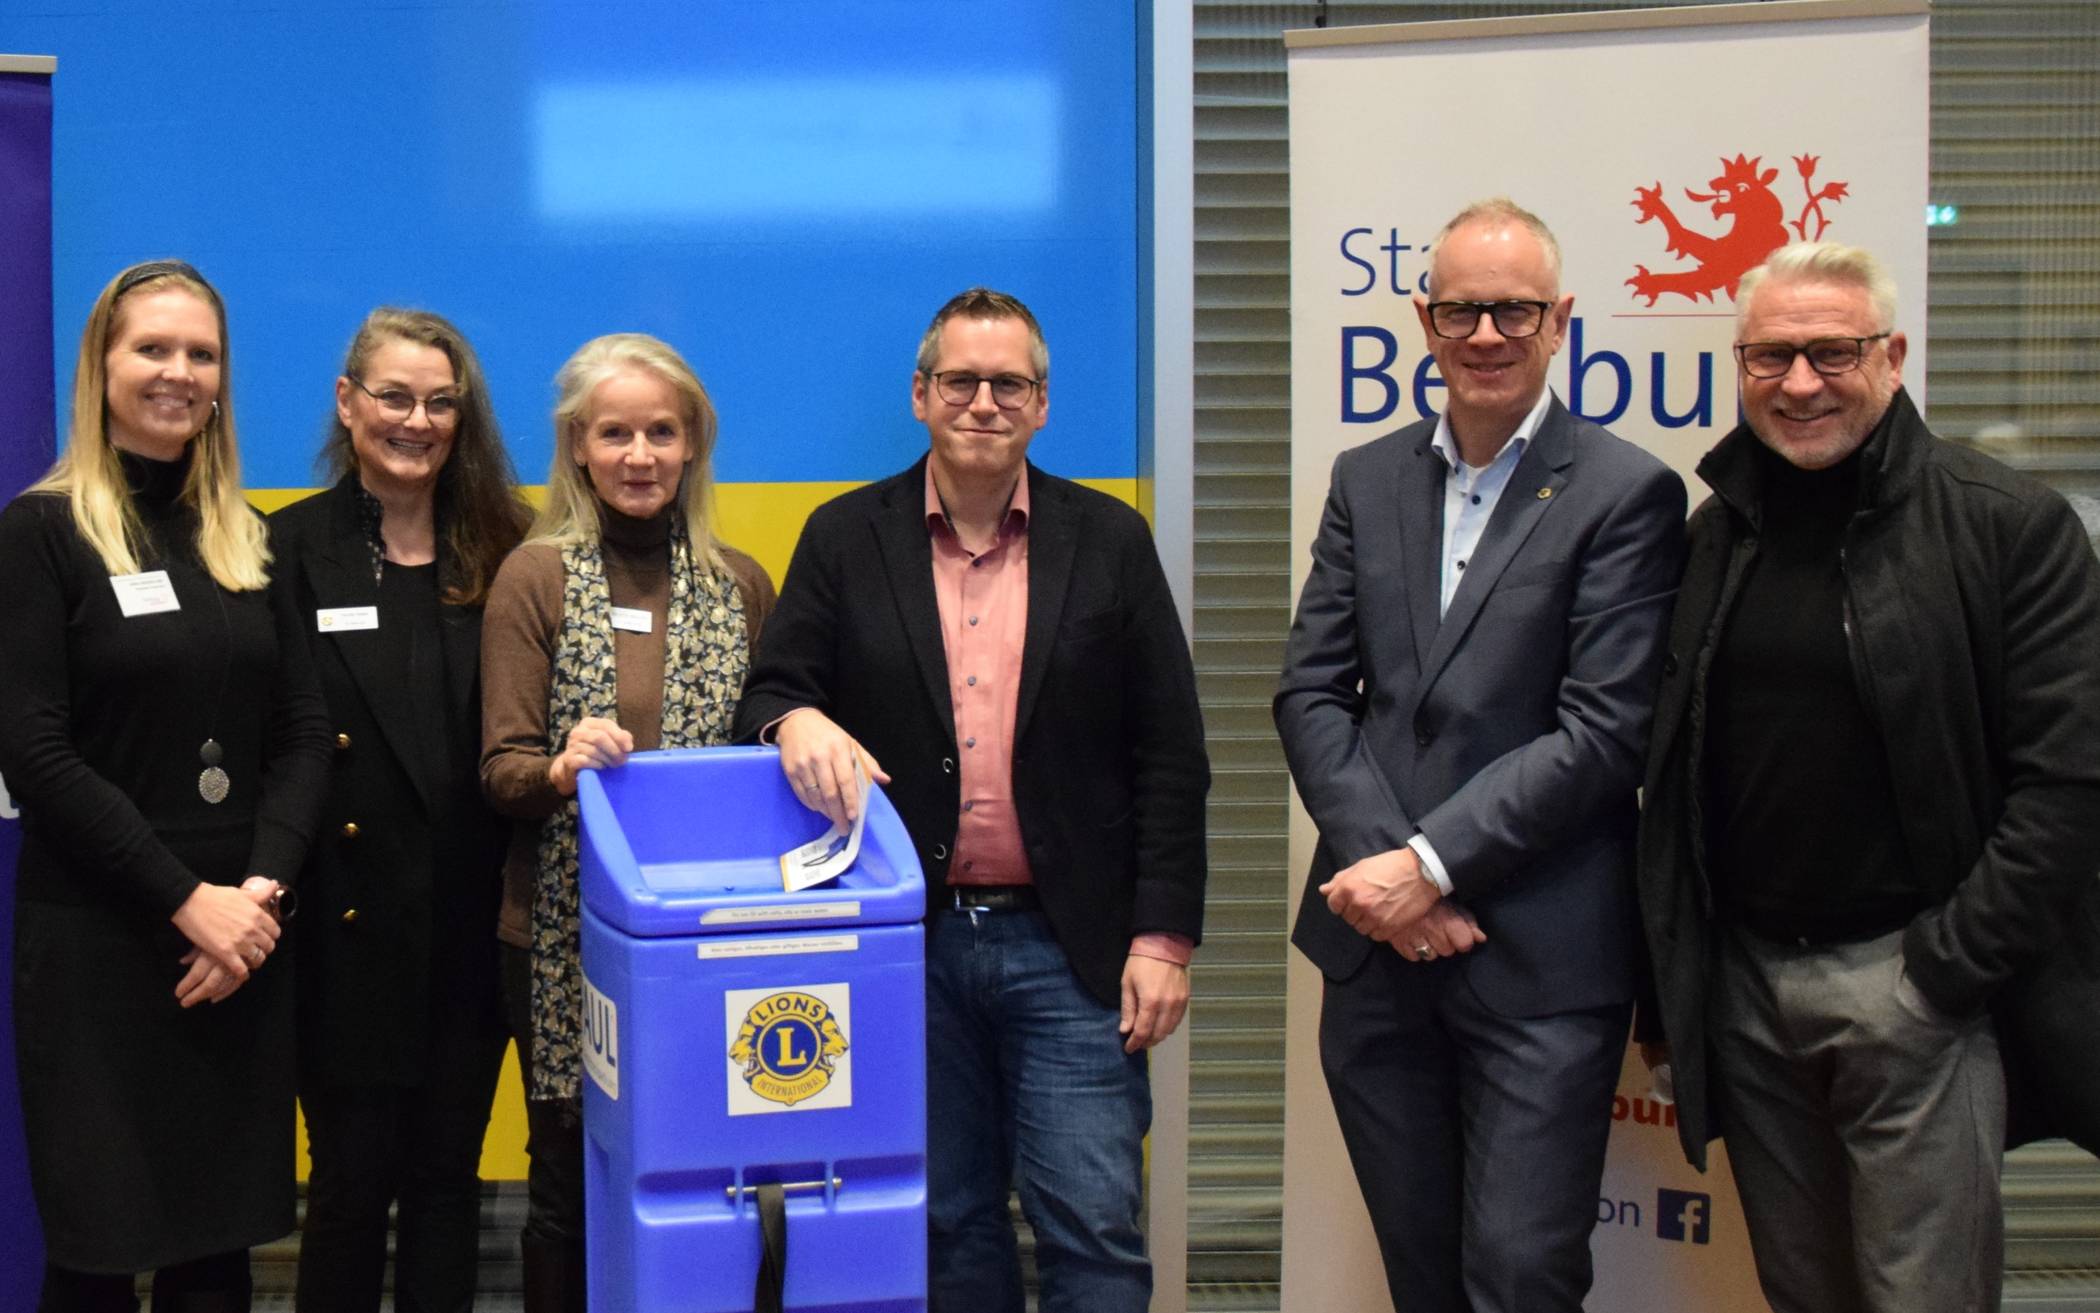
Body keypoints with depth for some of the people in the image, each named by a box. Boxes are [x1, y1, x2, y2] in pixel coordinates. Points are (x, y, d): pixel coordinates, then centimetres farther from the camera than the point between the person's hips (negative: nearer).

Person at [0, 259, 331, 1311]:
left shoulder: (250, 541, 11)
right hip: (95, 938, -4)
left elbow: (303, 733, 7)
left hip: (240, 939, 4)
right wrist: (186, 899, -14)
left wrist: (263, 887, -9)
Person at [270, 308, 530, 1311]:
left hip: (469, 924, 3)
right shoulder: (293, 549, -2)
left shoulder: (499, 556, 6)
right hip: (349, 924, -2)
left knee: (447, 1175, 12)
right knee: (351, 1179, 7)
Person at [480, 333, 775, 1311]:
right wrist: (563, 766, -24)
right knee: (572, 1175, 5)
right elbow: (500, 770, -4)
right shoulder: (534, 578, 0)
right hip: (568, 932, -2)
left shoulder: (739, 583, 9)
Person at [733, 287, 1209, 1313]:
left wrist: (1163, 937, -4)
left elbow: (1170, 755, 2)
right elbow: (770, 693, 4)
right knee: (947, 1228, 11)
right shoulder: (847, 538, 5)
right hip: (912, 946, 1)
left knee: (1094, 1227, -2)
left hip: (1071, 949, -1)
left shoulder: (1110, 541, 4)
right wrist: (795, 720, -21)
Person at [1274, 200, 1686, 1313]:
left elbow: (1603, 731, -12)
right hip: (1376, 941, 5)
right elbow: (1310, 691, 5)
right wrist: (1381, 861, -8)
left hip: (1538, 958, -4)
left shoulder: (1628, 494, -4)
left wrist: (1432, 864, -15)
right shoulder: (1367, 480, 11)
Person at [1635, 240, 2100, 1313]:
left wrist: (1948, 969, -13)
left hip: (1912, 981, -4)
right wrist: (1673, 981, 10)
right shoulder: (1717, 535, 8)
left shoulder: (2010, 526, -7)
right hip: (1743, 982, 5)